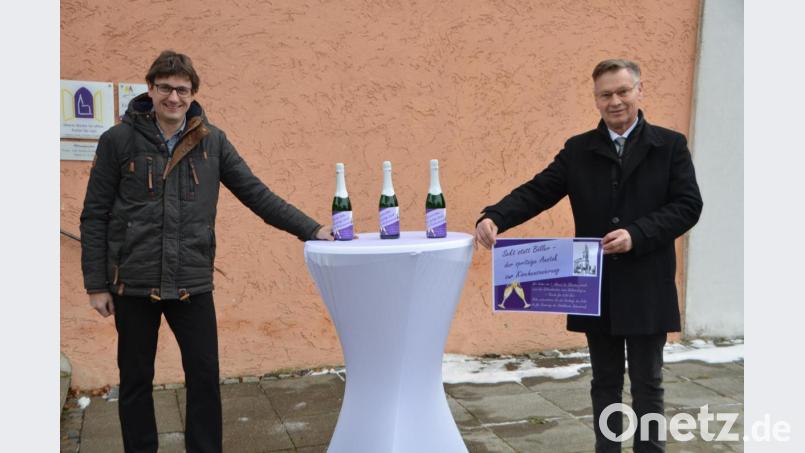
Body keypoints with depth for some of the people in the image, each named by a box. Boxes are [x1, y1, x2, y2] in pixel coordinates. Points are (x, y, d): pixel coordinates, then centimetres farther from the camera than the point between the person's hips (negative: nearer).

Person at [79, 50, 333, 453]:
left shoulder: (212, 141, 2)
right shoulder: (118, 140, -3)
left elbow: (256, 194, 1)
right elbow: (94, 216, 0)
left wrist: (310, 229, -7)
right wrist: (96, 284, -3)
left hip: (193, 284, 1)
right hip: (133, 285, -1)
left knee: (205, 379, 5)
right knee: (135, 381, 11)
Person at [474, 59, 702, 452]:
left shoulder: (670, 145, 1)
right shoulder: (578, 150, 6)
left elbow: (688, 205, -6)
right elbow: (536, 192, -3)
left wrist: (636, 234, -20)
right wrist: (494, 218, -21)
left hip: (647, 290, -2)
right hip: (597, 289, 2)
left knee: (647, 383, 10)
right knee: (605, 382, 14)